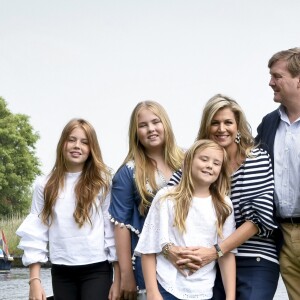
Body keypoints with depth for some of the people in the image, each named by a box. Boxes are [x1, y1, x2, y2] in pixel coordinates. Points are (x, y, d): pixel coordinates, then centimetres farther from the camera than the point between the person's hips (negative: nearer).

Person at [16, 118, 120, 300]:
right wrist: (34, 280, -2)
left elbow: (113, 230, -1)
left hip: (97, 270, -2)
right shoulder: (45, 186, 5)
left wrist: (118, 279, -4)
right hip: (61, 273, 2)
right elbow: (36, 233, 4)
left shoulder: (103, 182, 0)